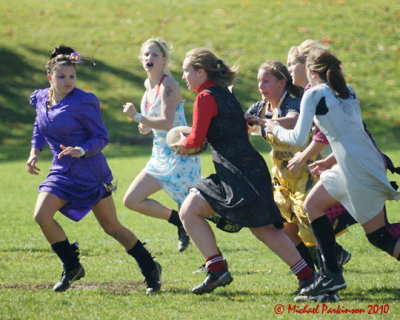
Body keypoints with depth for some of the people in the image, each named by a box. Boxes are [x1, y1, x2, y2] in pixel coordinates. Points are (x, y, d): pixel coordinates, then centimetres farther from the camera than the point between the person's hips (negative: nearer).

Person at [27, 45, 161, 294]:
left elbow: (102, 137, -12)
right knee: (42, 215, -15)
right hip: (62, 171, 6)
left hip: (90, 172, -6)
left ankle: (150, 269, 17)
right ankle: (72, 268, 3)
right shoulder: (41, 99, 4)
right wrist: (35, 152, 8)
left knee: (112, 227, -1)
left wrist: (81, 151, -29)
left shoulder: (83, 103, -15)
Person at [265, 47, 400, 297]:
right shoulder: (348, 92, 17)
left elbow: (298, 139, -8)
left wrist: (276, 129, 11)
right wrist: (331, 161, 29)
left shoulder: (314, 95, -5)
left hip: (359, 170, -8)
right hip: (370, 162, 9)